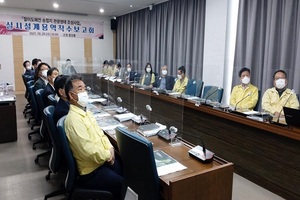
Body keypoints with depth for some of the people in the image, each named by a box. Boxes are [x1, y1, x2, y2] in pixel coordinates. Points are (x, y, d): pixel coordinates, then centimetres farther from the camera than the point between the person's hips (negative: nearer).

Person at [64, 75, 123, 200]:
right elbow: (89, 150, -27)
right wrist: (108, 154, -11)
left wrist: (110, 149, -4)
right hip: (91, 171, -9)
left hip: (103, 159, 9)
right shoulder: (73, 119, -23)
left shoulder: (86, 112, 8)